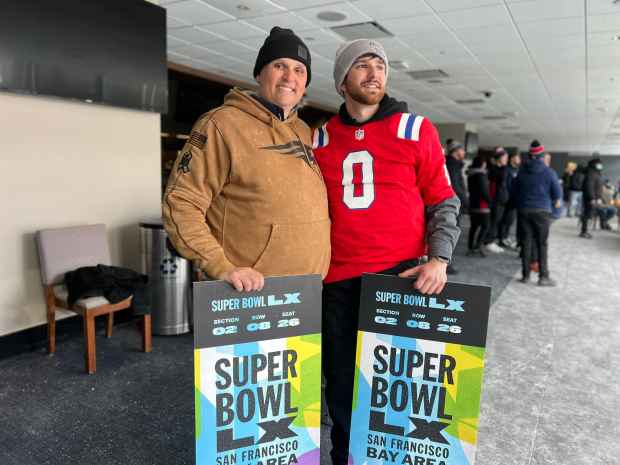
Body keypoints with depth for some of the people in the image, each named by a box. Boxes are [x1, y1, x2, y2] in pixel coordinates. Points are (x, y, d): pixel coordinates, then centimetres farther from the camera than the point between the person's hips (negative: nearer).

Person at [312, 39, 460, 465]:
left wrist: (439, 259, -11)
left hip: (401, 274, -2)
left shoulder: (416, 129, 3)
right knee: (341, 385, 13)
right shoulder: (321, 139, 9)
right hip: (339, 281, 3)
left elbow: (443, 202, 3)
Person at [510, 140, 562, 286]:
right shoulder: (549, 172, -5)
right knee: (542, 244, 2)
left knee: (526, 243, 7)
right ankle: (543, 276, 2)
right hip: (542, 211, -2)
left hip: (523, 210, 3)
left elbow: (513, 191, 7)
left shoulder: (521, 171, 3)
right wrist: (555, 201, 17)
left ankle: (525, 274, 10)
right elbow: (557, 192, -3)